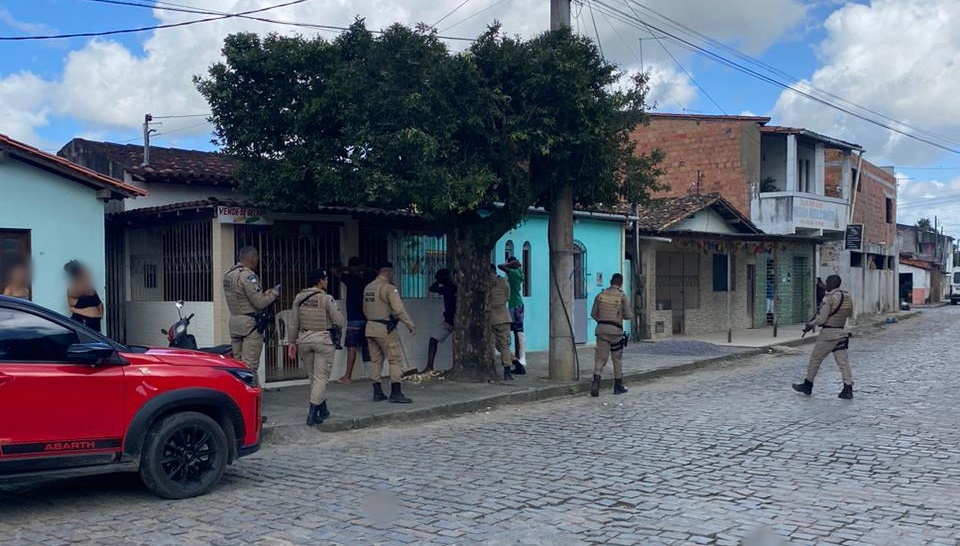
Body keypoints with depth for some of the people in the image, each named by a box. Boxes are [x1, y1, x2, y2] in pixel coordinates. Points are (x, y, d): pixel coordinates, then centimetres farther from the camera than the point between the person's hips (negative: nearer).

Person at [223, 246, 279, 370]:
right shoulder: (248, 276, -15)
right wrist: (274, 294, 1)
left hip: (234, 321, 9)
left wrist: (264, 294, 16)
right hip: (250, 323, -9)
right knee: (249, 365, -8)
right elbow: (260, 303, -17)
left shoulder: (228, 275, 13)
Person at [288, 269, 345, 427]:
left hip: (304, 339, 5)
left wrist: (292, 342, 10)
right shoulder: (327, 299, -12)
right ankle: (312, 414, -7)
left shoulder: (299, 298, 2)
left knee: (313, 376, 17)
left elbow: (293, 323, 3)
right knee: (320, 377, 0)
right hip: (324, 339, -5)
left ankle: (323, 409, 27)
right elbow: (340, 322, -12)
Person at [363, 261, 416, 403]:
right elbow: (399, 309, -19)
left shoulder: (367, 288, 12)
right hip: (385, 329, -8)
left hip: (370, 328, 8)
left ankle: (377, 392, 15)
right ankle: (395, 393, -6)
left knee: (375, 360, 12)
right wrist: (410, 324, -15)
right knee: (396, 359, -3)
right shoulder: (389, 288, -12)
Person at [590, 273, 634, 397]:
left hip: (601, 329, 3)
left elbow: (593, 313, 8)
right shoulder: (622, 296, -5)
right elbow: (629, 315, -6)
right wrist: (631, 312, 17)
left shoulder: (601, 295, 6)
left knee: (600, 357, 3)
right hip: (616, 330, -2)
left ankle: (596, 382, -16)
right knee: (618, 358, 12)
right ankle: (618, 386, 19)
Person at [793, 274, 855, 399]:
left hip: (828, 333, -6)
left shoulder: (829, 298, -16)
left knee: (815, 359, 7)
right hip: (841, 333, 7)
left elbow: (821, 319, -17)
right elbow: (850, 314, 18)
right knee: (843, 361, 5)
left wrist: (810, 325, -1)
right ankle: (848, 389, -2)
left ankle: (808, 385, 17)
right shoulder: (847, 297, 5)